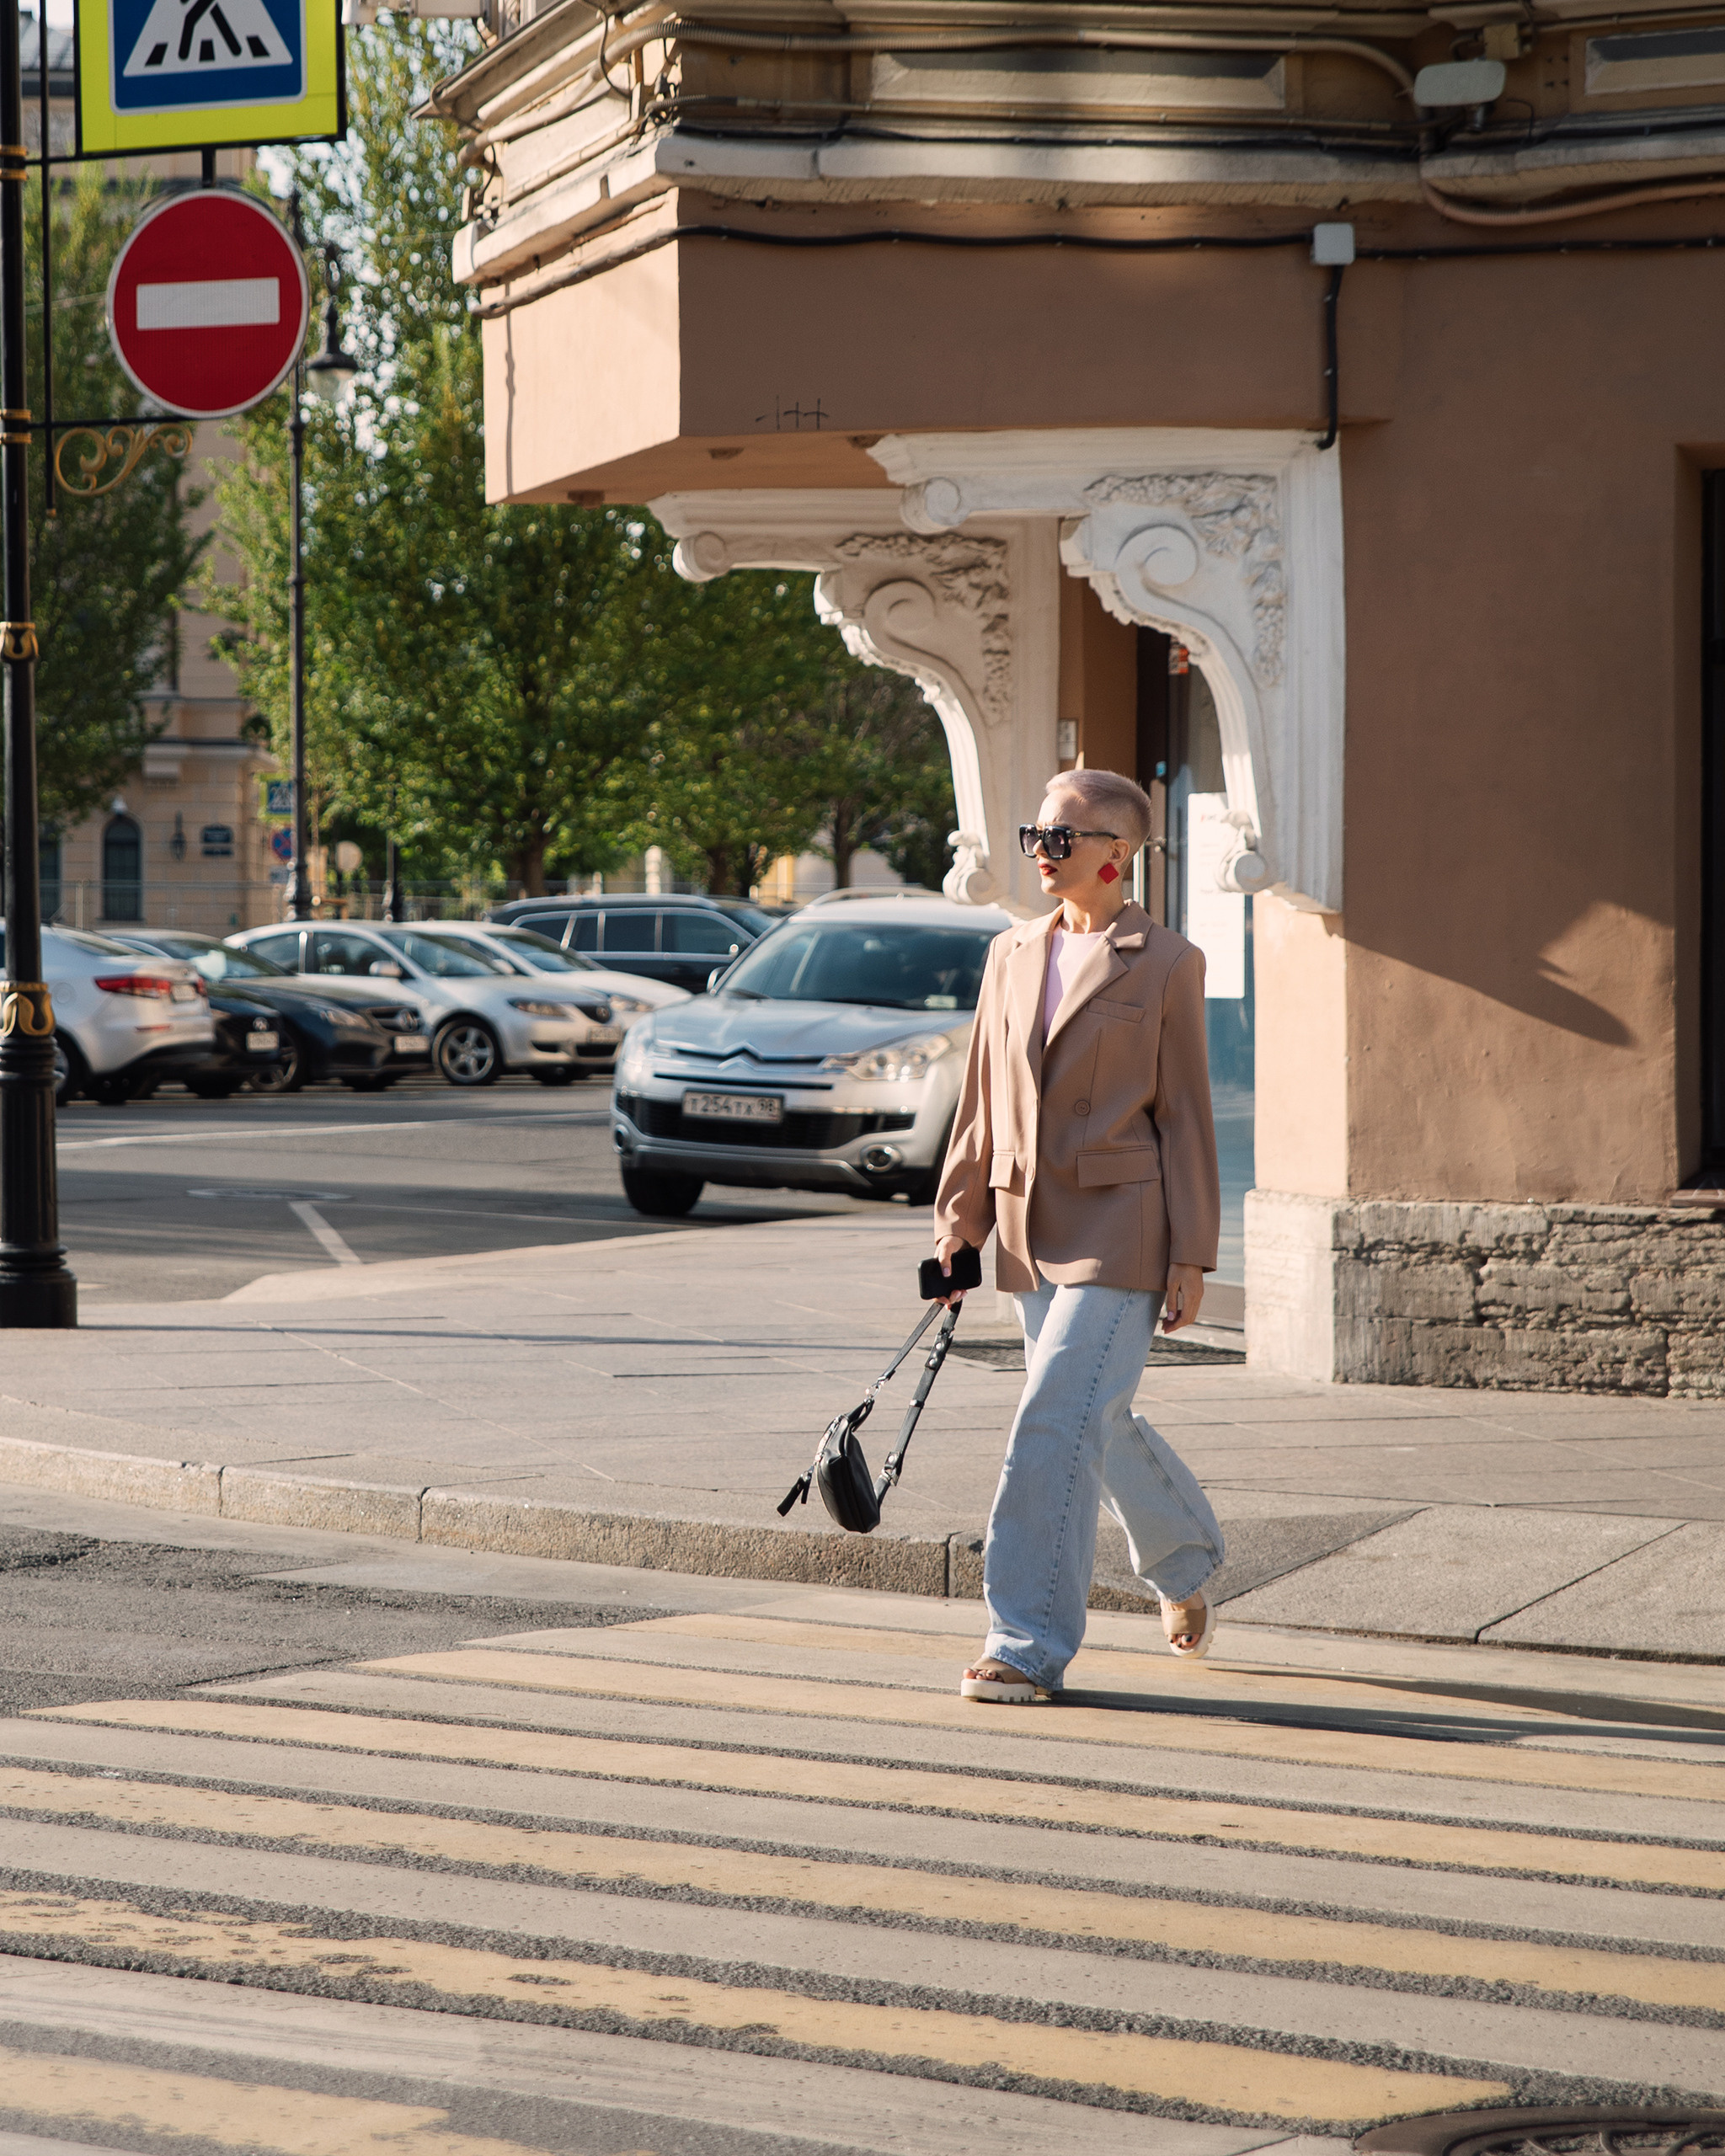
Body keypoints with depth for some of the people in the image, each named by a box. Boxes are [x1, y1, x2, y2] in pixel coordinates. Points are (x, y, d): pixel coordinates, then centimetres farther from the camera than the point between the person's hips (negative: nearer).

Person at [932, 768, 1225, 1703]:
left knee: (1057, 1423, -14)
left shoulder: (1165, 965, -4)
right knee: (1100, 1424, 16)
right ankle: (1185, 1564, 40)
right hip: (1030, 1228, 6)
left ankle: (1029, 1648, -12)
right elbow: (983, 1100, 16)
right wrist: (959, 1216, 12)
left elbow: (1185, 1115, -4)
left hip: (1120, 1226, -6)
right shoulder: (1013, 955, 12)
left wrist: (1191, 1256, -7)